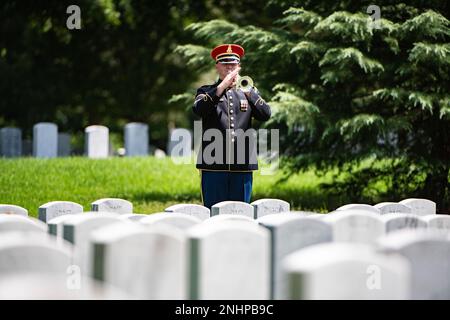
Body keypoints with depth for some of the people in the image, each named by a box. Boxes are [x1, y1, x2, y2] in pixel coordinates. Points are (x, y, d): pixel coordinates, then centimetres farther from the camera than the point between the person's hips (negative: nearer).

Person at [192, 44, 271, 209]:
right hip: (214, 165, -2)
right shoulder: (206, 92, 9)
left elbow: (265, 115, -1)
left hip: (242, 165, 2)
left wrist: (248, 92, -13)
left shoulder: (249, 92, 15)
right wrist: (222, 87, -20)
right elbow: (198, 110, -13)